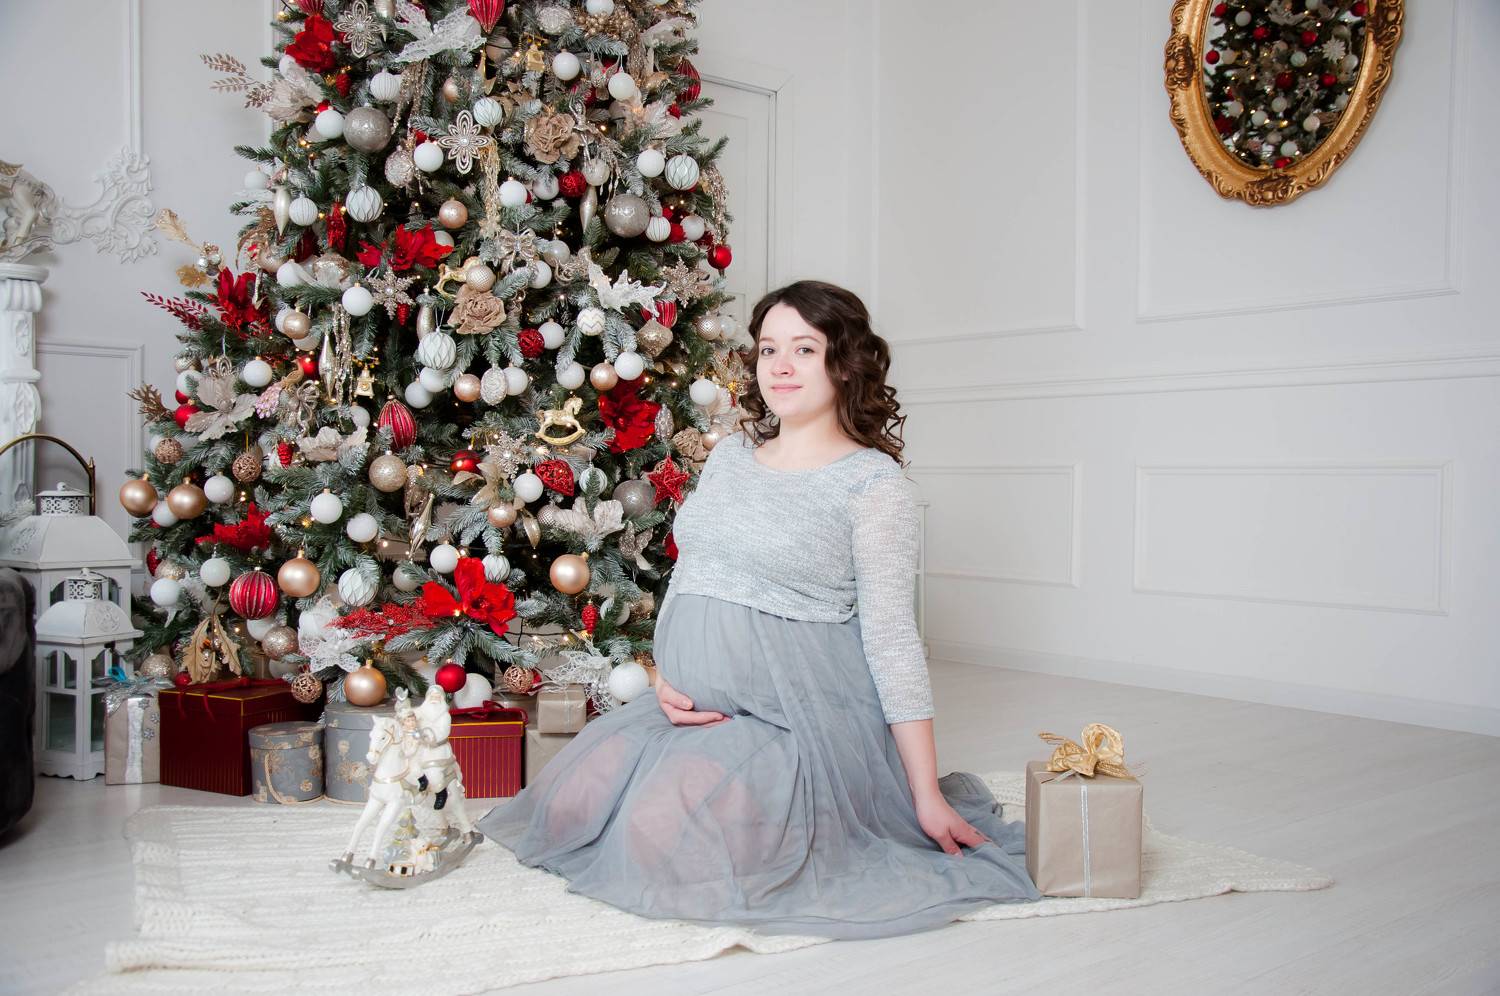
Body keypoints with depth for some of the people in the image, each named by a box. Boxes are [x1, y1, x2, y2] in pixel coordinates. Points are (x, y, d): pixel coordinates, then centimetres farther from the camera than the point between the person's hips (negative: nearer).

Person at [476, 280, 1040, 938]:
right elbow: (684, 578, 18)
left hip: (801, 722, -7)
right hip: (698, 710, 8)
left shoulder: (874, 484, -9)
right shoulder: (729, 456, 12)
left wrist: (929, 797, -11)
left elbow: (892, 637, -10)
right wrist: (664, 676, 0)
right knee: (572, 801, -5)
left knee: (665, 836, -25)